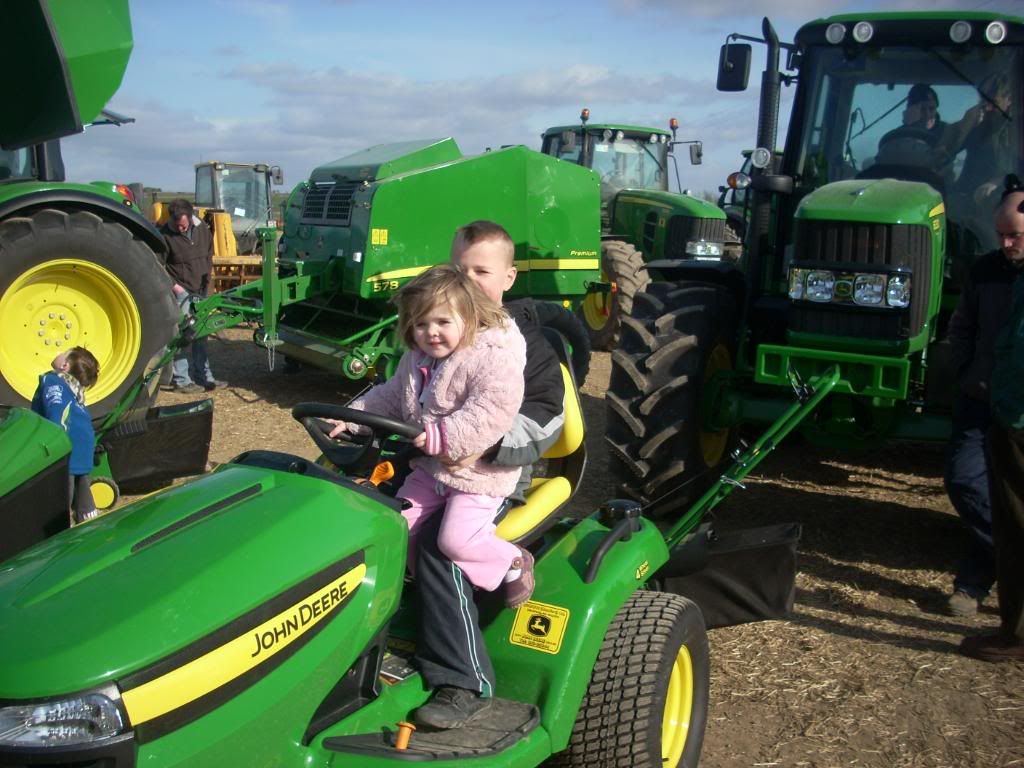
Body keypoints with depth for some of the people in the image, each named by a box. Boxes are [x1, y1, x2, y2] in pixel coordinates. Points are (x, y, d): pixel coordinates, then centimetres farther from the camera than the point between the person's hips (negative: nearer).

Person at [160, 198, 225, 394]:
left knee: (200, 336, 13)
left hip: (200, 291, 6)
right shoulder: (166, 235, -14)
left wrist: (207, 279, 8)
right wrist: (173, 285, -14)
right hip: (180, 292, -6)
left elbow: (209, 256, 16)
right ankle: (181, 380, 3)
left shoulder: (202, 230, 1)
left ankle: (204, 377, 21)